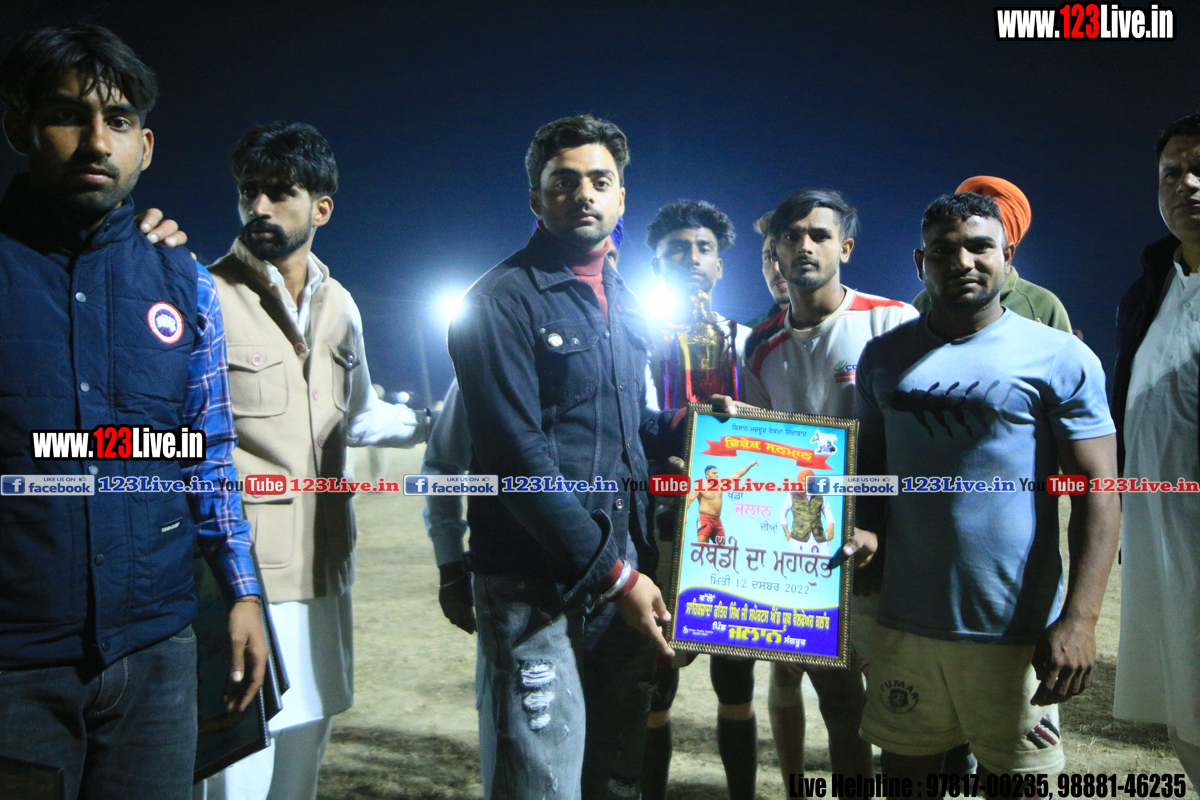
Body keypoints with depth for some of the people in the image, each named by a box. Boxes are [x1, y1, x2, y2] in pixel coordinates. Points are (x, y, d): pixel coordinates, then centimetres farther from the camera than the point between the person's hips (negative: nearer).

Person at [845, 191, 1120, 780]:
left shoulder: (1061, 357, -3)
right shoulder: (885, 355, 8)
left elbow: (1095, 491, -7)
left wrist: (1079, 619, -16)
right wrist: (867, 530, -6)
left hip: (1017, 627, -3)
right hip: (905, 619, 3)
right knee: (906, 764, 15)